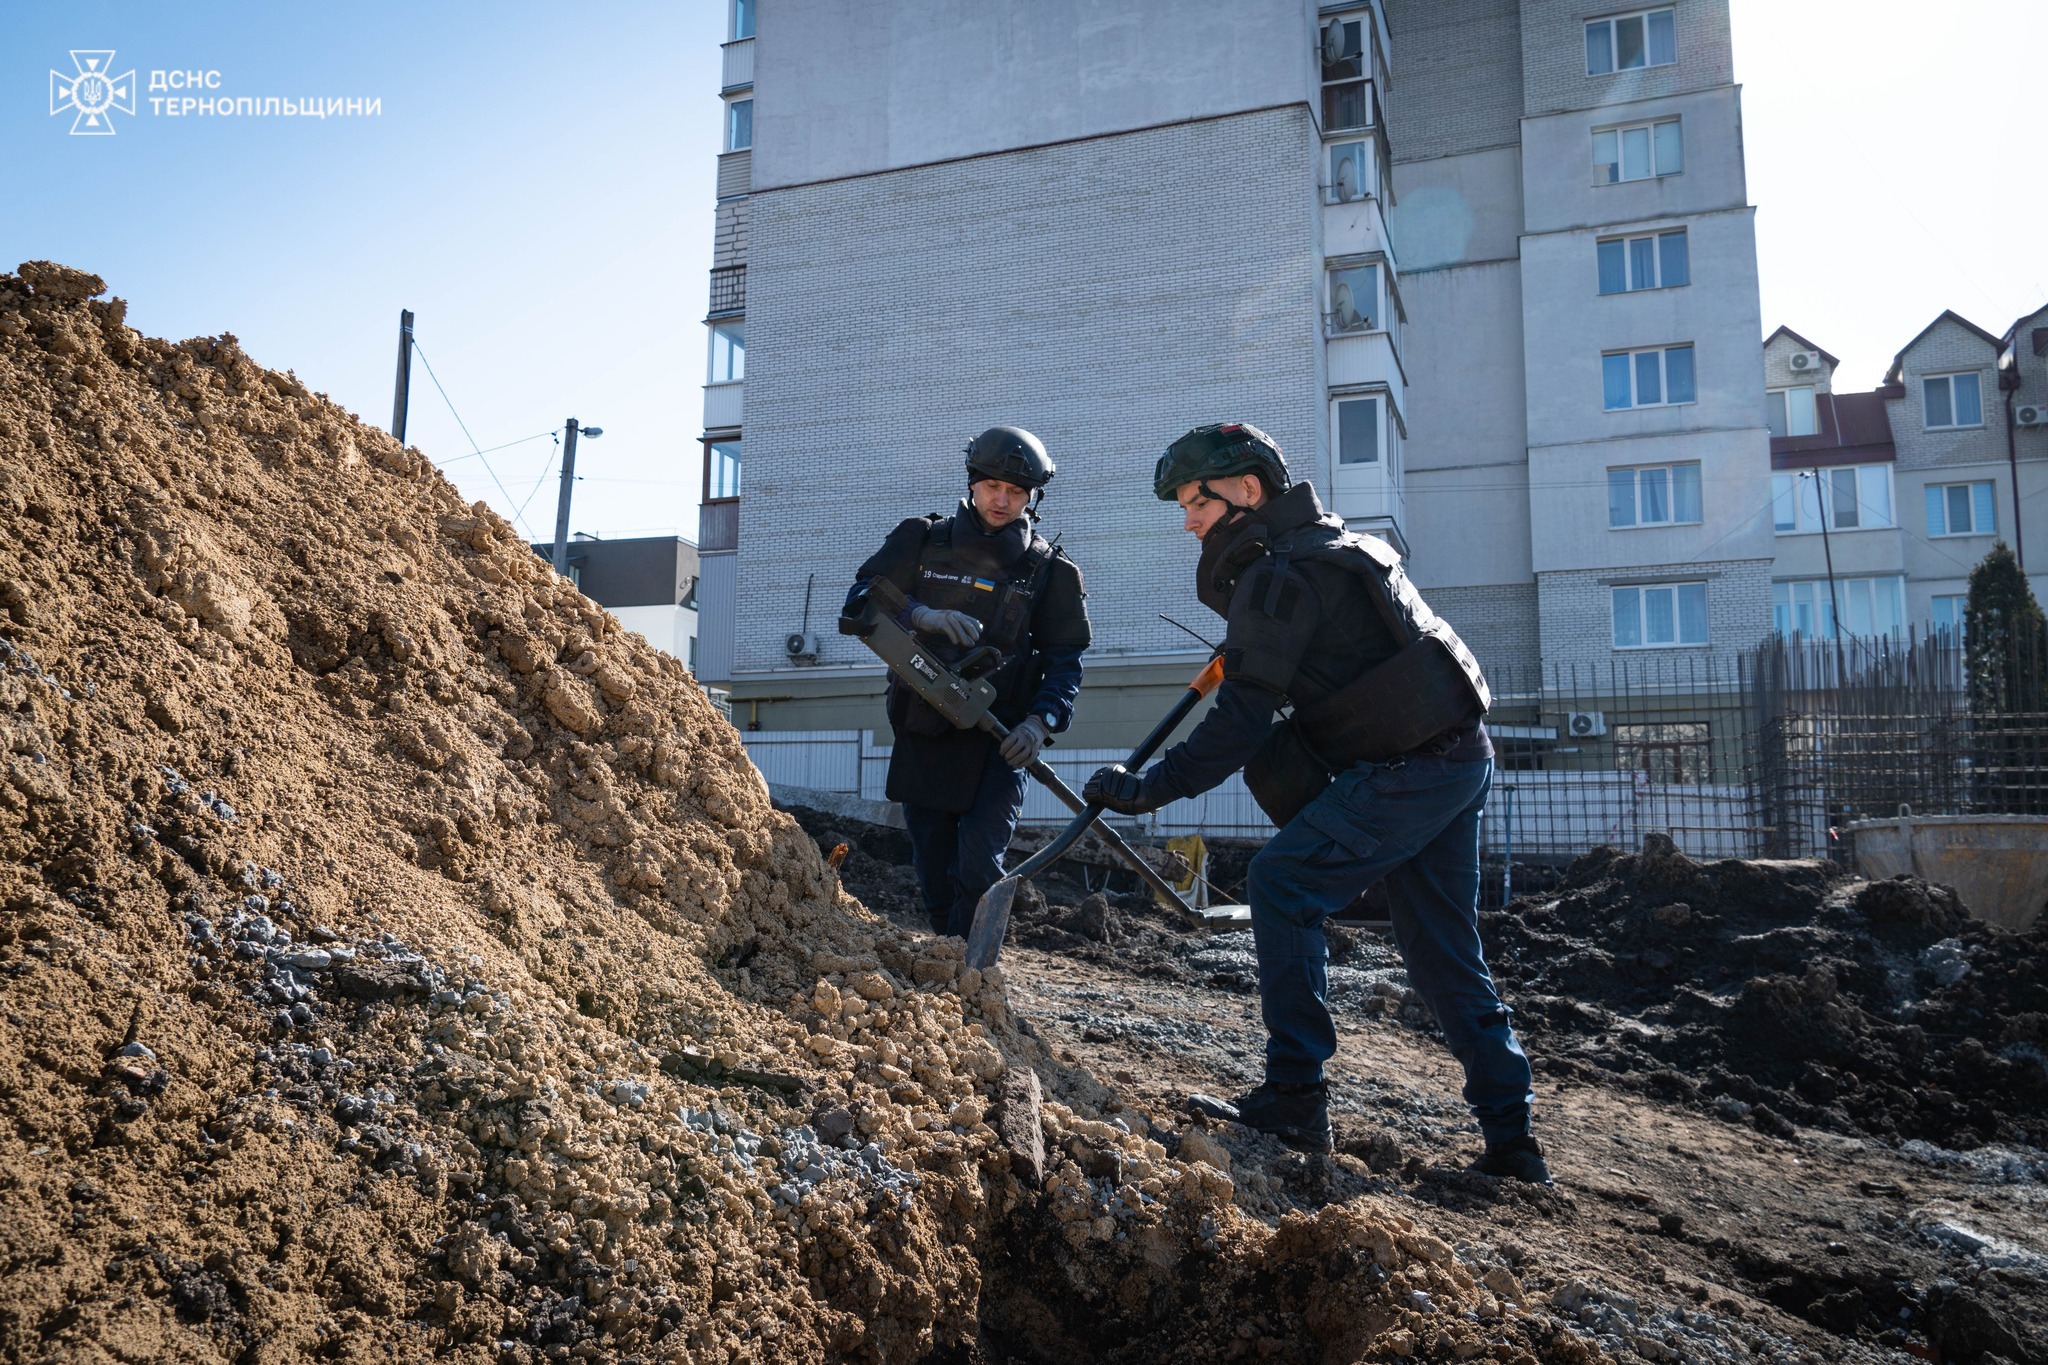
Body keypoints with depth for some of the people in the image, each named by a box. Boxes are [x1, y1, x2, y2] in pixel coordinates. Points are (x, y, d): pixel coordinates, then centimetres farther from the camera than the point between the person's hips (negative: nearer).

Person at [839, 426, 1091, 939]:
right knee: (935, 881, 9)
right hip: (921, 739, 2)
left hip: (997, 744, -2)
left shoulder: (1049, 571, 4)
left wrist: (1041, 721, -17)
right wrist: (924, 616, -22)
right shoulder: (921, 541, 6)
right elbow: (857, 607, -4)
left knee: (977, 871, -16)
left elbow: (1065, 662, 2)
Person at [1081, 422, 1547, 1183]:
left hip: (1405, 772, -10)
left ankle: (1295, 1099, -6)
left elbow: (1242, 721, -21)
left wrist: (1146, 791, -20)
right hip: (1461, 759, 10)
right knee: (1444, 949, 14)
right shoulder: (1329, 542, 16)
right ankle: (1510, 1136, 19)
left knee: (1282, 885, -8)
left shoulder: (1280, 575, -14)